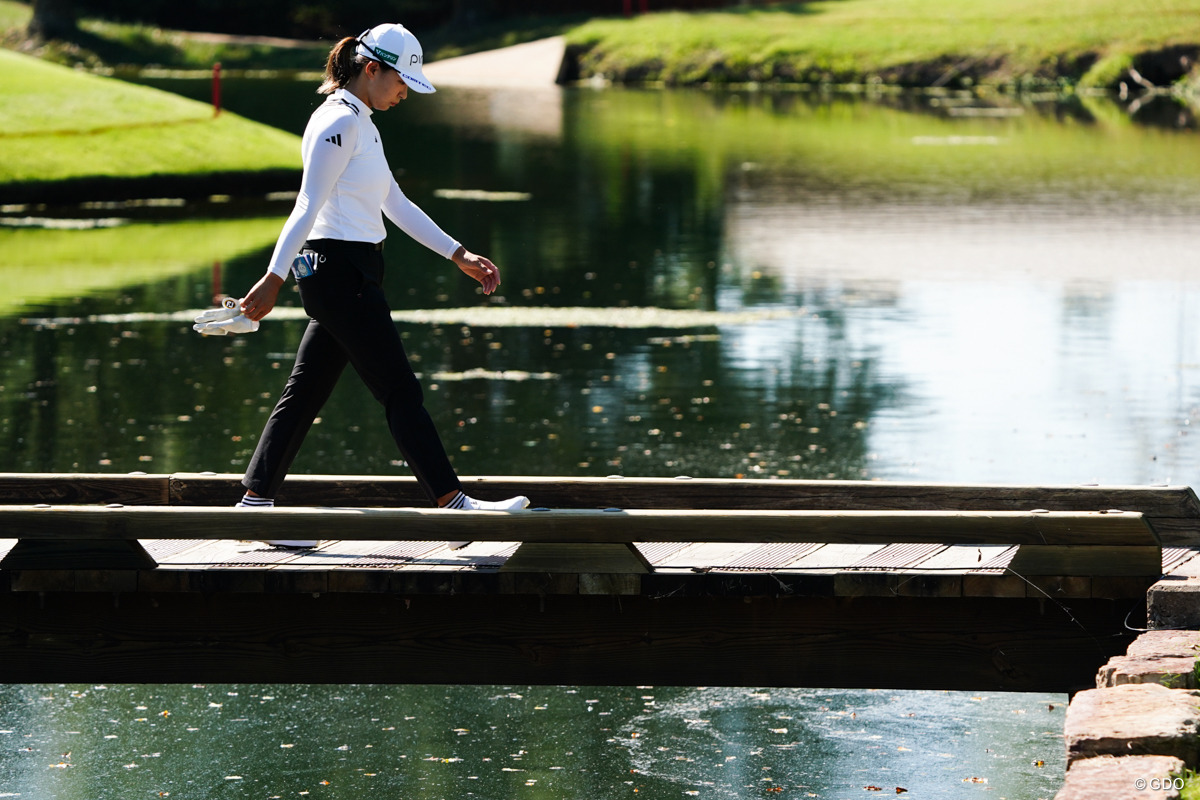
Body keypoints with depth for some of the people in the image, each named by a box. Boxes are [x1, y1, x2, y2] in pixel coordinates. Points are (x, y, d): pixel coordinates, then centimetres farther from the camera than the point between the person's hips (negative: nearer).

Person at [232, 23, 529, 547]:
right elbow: (308, 207, -19)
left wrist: (459, 256, 21)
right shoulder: (339, 122, -13)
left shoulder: (360, 121, 17)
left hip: (344, 276, 10)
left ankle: (255, 502, 10)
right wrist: (273, 279, -23)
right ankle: (452, 503, -3)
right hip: (340, 272, -10)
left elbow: (395, 204, 21)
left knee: (305, 394, 9)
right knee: (400, 390, -6)